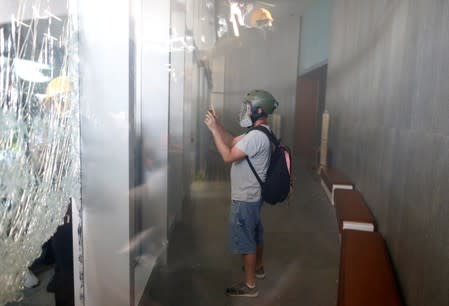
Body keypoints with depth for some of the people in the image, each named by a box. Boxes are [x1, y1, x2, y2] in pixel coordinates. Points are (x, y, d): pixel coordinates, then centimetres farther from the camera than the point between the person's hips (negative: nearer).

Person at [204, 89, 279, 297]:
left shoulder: (256, 136, -26)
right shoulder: (259, 132, 8)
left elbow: (228, 156, -27)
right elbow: (233, 142, 13)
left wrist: (213, 130, -22)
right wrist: (217, 124, 1)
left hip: (245, 198, -10)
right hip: (253, 195, 10)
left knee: (244, 240, 2)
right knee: (254, 233, 25)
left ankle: (250, 285, 15)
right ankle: (258, 268, 45)